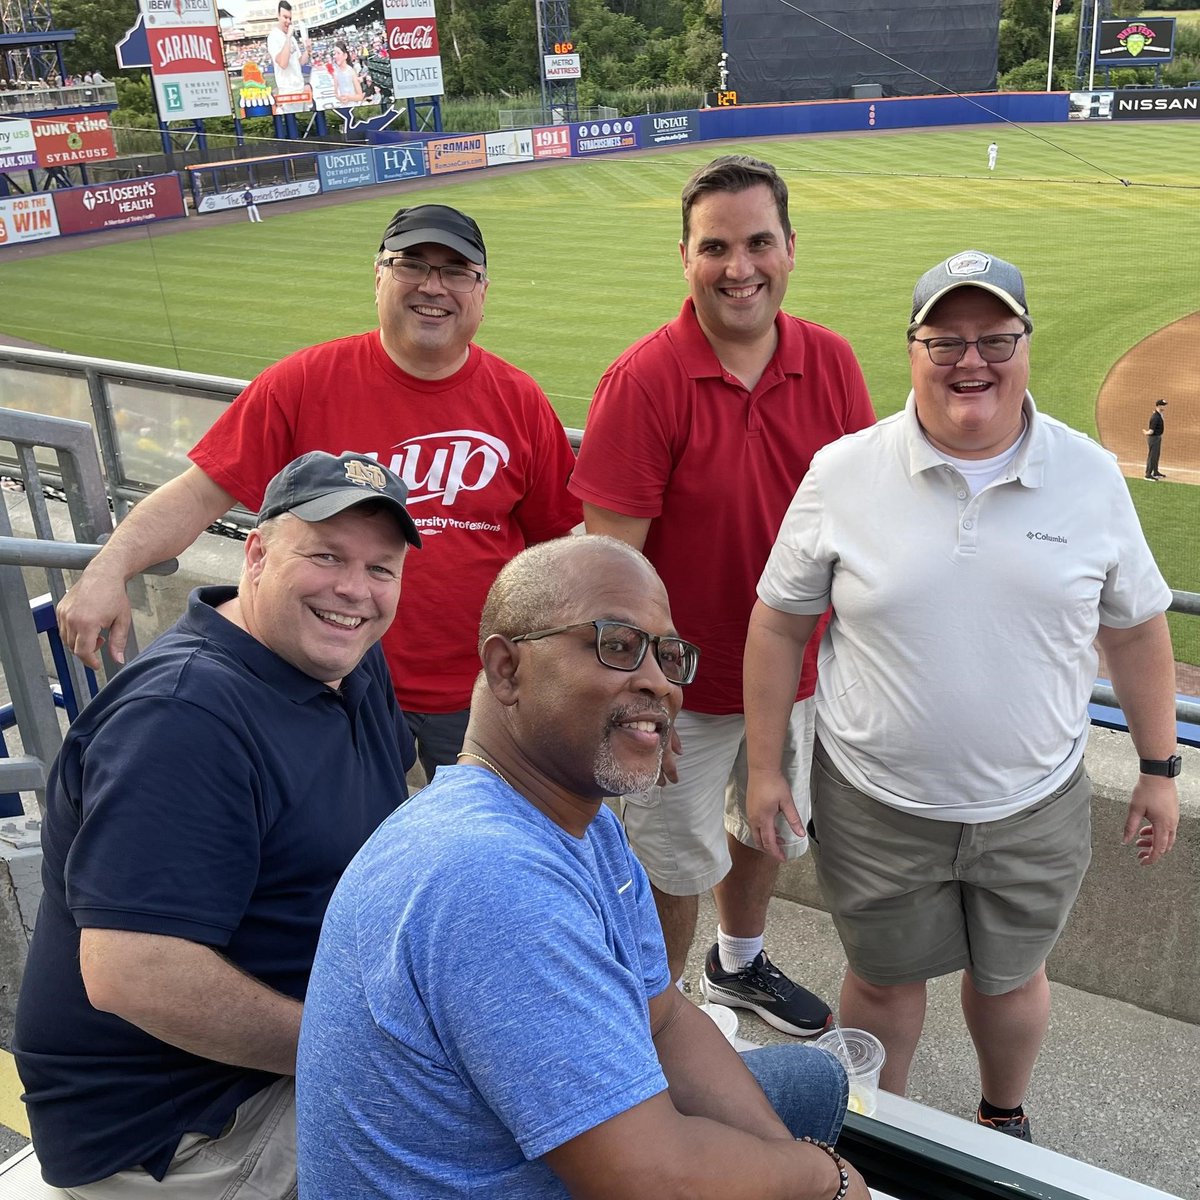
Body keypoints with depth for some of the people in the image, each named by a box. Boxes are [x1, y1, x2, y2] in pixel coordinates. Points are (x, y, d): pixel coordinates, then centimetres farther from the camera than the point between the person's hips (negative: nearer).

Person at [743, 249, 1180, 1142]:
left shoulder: (1092, 477, -5)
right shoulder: (843, 473, -10)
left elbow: (1137, 630, 4)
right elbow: (779, 623, -4)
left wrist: (1160, 769, 8)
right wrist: (766, 767, -3)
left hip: (1035, 807, 1)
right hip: (876, 803, -1)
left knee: (1010, 975, 22)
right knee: (883, 975, 18)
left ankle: (1005, 1119, 53)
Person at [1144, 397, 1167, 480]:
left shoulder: (1159, 414, 6)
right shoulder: (1155, 417, -26)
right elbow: (1151, 431, -25)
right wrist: (1146, 433, -7)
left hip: (1158, 437, 10)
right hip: (1153, 438, -10)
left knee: (1156, 455, 20)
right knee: (1152, 456, -4)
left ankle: (1155, 472, 32)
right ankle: (1148, 474, 2)